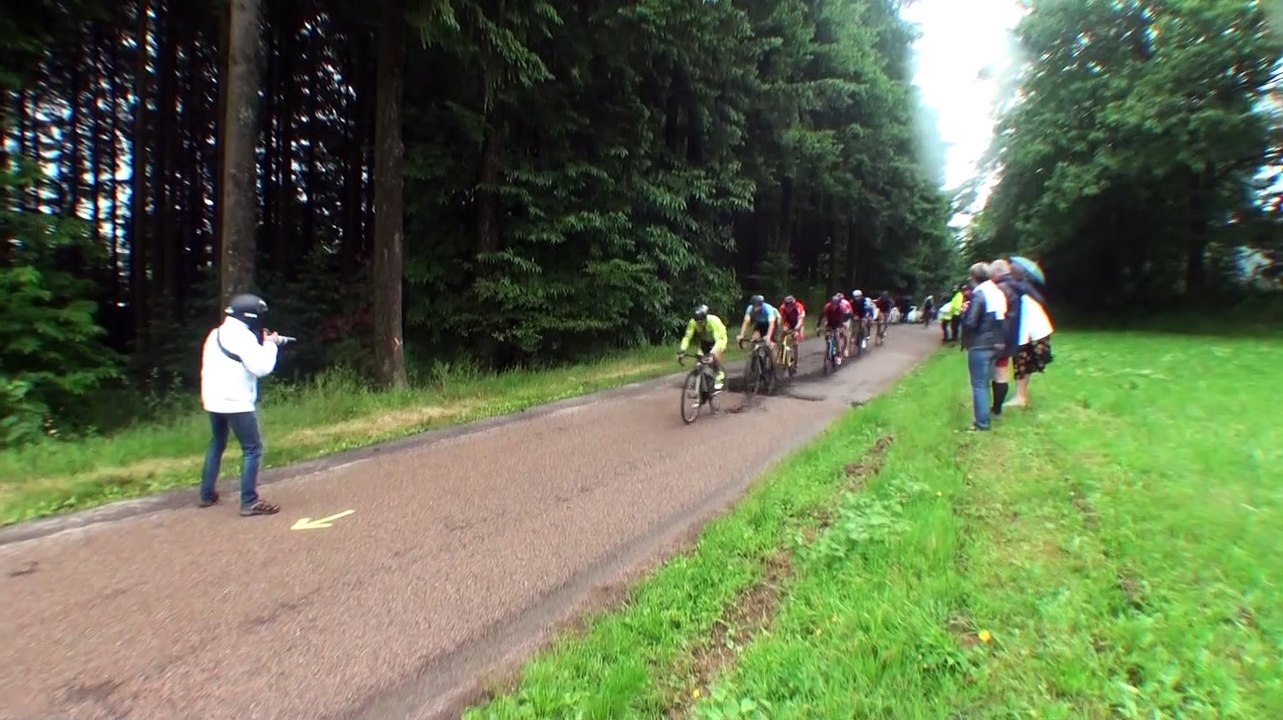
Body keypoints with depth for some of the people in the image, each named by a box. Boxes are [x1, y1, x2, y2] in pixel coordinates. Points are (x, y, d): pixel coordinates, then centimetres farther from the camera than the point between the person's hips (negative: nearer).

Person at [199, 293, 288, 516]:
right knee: (253, 449, -5)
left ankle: (207, 495, 32)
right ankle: (249, 502, -6)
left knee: (217, 445, 24)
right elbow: (261, 368, -19)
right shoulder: (243, 336, -15)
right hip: (236, 403, -9)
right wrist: (270, 344, -6)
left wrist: (263, 344, 11)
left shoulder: (215, 334, 14)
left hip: (213, 401, 10)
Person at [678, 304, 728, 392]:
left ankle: (720, 376, -8)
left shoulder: (714, 321, -38)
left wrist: (711, 353, -57)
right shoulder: (693, 322, -28)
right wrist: (682, 350, -41)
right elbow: (687, 336, -26)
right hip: (705, 341, 4)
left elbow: (719, 340, -43)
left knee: (715, 355, -29)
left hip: (719, 339, -4)